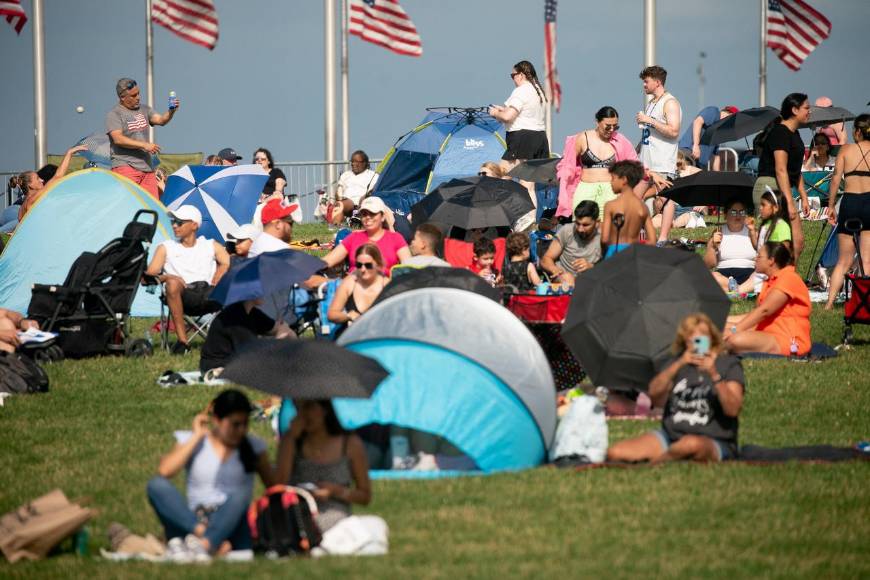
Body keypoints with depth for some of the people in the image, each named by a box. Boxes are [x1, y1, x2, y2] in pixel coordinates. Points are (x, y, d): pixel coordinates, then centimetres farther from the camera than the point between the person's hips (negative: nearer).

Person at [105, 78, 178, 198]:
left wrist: (172, 111, -19)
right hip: (126, 167, -6)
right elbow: (118, 139, -16)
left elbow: (161, 120, 3)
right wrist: (144, 145, -21)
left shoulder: (144, 109, 15)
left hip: (147, 168, 6)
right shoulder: (114, 115, -5)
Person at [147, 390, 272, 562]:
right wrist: (197, 436, -2)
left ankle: (204, 544, -53)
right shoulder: (192, 442, 10)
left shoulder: (254, 447, 12)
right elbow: (164, 471, -8)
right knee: (156, 485, -22)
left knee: (239, 496, -31)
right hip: (192, 523, 0)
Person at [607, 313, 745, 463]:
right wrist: (678, 364, -18)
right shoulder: (677, 362, 14)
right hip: (671, 435, 3)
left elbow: (732, 410, -14)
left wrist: (714, 374, -25)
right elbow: (654, 394, -5)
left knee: (692, 444, -41)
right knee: (615, 453, -16)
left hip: (714, 445, -3)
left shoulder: (729, 364, 2)